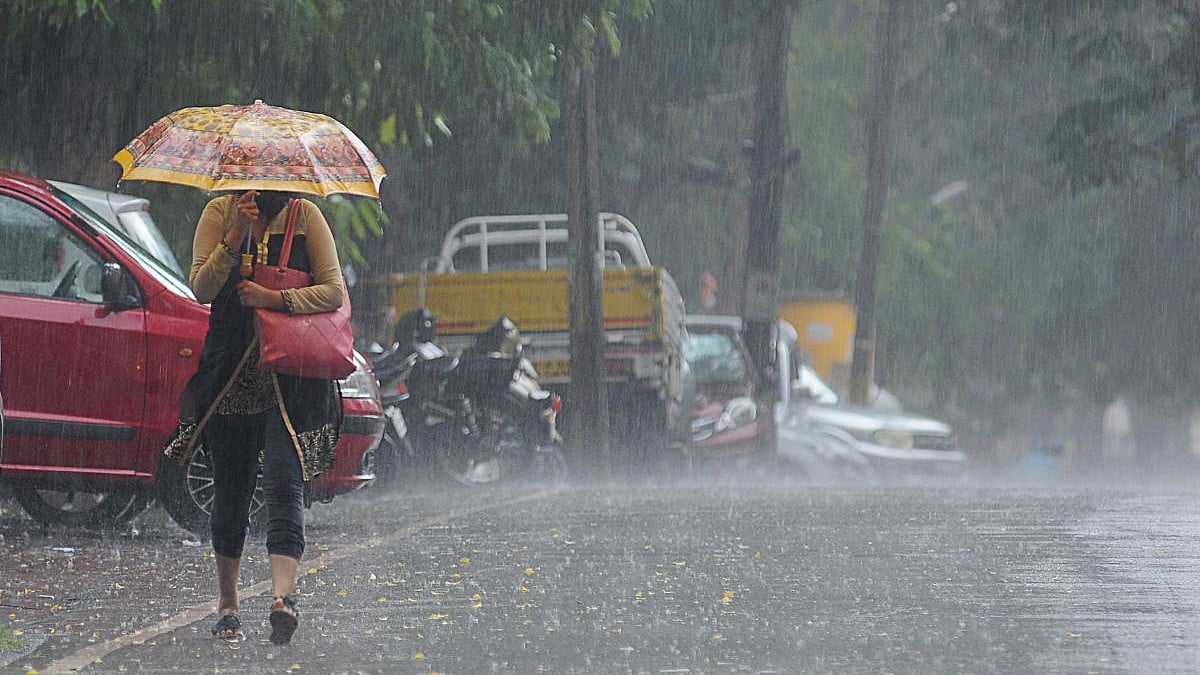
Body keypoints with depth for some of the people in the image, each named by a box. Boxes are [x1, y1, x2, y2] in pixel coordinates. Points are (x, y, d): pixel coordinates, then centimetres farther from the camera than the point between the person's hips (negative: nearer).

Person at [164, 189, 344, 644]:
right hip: (228, 372, 2)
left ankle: (282, 596, -28)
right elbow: (201, 289, -6)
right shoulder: (219, 213, 4)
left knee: (284, 482, -15)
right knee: (230, 487, 8)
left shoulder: (305, 215, 2)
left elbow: (333, 291, -2)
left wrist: (275, 298, -15)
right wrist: (234, 238, -18)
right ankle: (228, 605, 19)